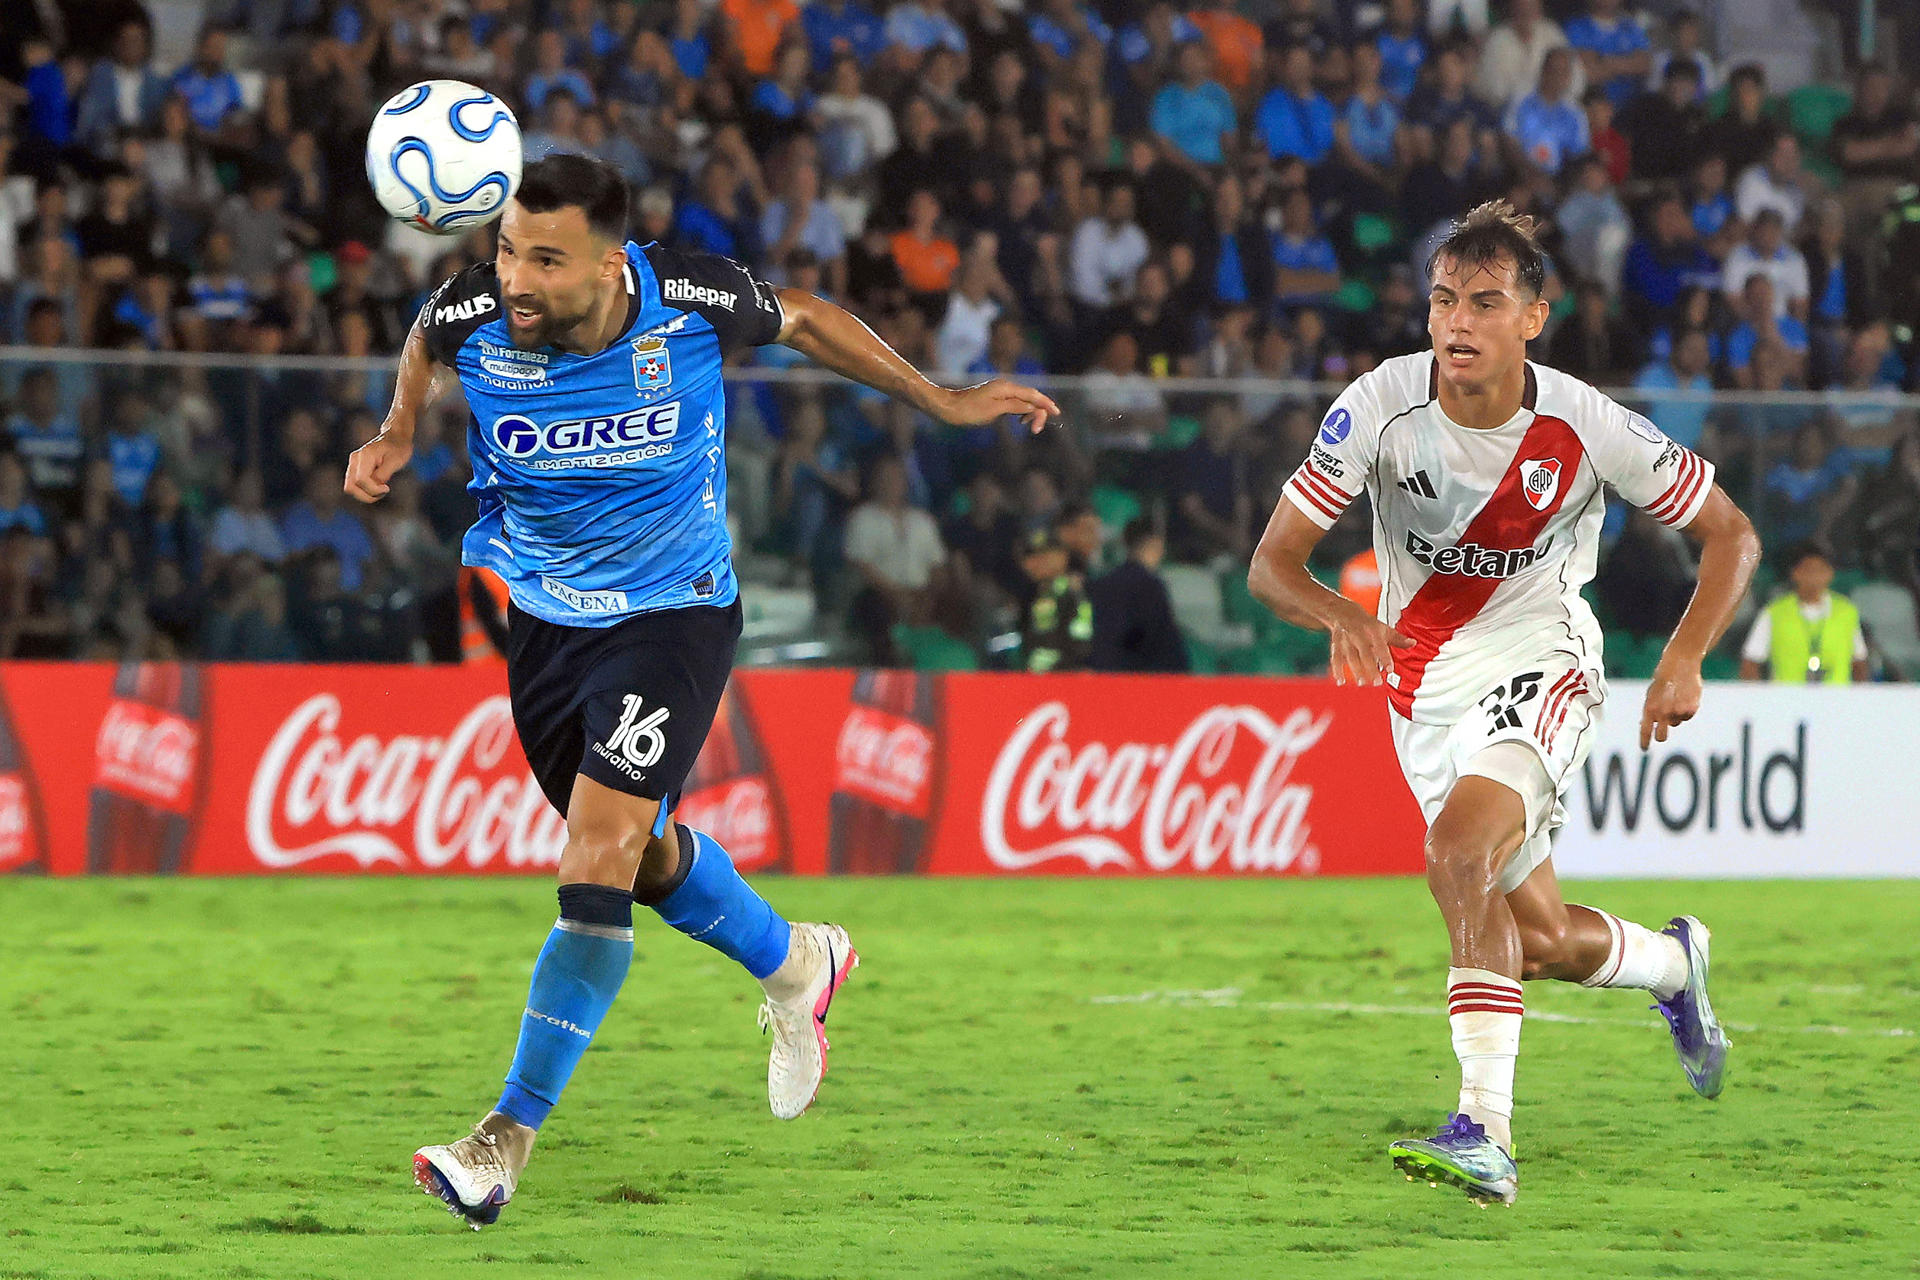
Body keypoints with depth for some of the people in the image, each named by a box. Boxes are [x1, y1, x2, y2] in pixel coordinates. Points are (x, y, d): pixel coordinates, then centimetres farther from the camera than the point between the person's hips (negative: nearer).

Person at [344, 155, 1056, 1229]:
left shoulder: (689, 302, -22)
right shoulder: (474, 315, -18)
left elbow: (804, 320, 1)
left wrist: (942, 401, 6)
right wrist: (397, 438, -2)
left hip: (673, 614, -4)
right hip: (536, 616, 4)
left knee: (601, 859, -17)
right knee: (643, 855, 17)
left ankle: (509, 1138, -16)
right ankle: (794, 963, 47)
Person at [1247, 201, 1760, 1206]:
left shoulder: (1584, 426, -17)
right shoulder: (1382, 406, -15)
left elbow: (1730, 534, -4)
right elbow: (1271, 563, -13)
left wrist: (1685, 657, -19)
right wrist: (1341, 615, -35)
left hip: (1538, 658, -4)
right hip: (1425, 678, 4)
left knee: (1459, 849, -31)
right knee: (1540, 938, 9)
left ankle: (1486, 1132, -32)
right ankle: (1672, 962, 45)